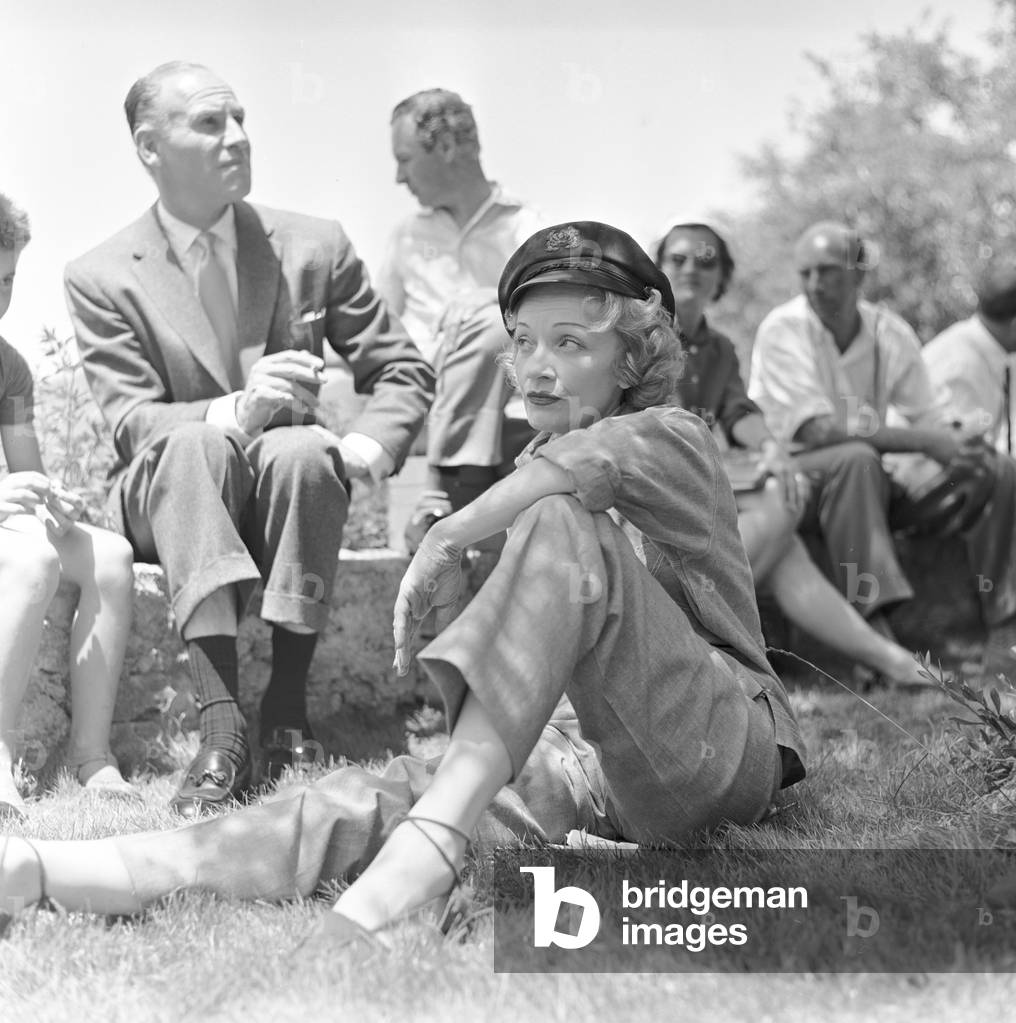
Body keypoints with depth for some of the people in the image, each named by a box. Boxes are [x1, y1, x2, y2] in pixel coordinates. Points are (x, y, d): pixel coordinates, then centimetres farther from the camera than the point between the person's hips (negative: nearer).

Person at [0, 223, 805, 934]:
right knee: (373, 801, -20)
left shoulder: (674, 440, -1)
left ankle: (428, 841, -41)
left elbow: (591, 457, -27)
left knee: (560, 523, -28)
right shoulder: (531, 470, 22)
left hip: (721, 745, -6)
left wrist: (444, 541, -19)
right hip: (591, 753, 6)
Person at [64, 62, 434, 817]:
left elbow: (402, 369, 6)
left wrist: (372, 445, -17)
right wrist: (234, 411, -33)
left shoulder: (315, 247, 2)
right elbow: (132, 424, -12)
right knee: (194, 443, -36)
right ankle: (221, 727, -47)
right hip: (169, 502, -1)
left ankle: (287, 704, -30)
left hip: (288, 491, 2)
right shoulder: (103, 278, -4)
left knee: (303, 448, -34)